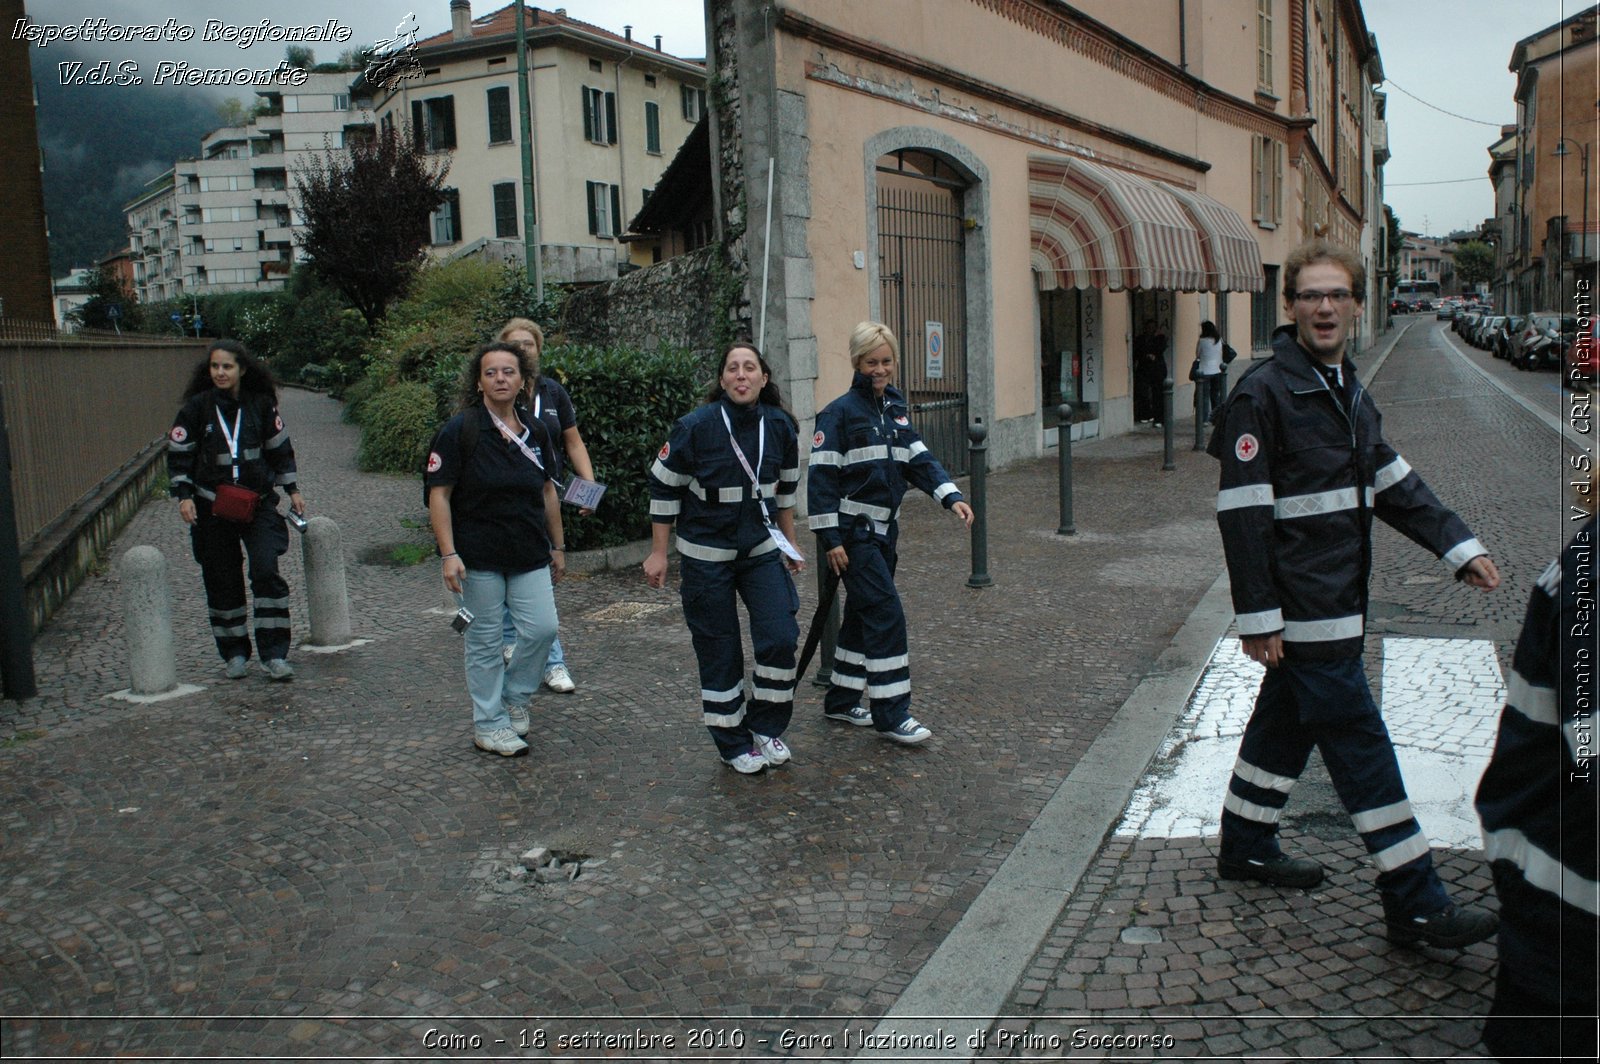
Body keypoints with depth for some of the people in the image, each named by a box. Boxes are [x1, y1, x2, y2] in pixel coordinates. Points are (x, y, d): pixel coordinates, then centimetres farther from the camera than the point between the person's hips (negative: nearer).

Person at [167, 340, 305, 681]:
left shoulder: (261, 405, 0)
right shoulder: (197, 407, -3)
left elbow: (280, 448, 10)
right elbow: (178, 454, 2)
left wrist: (292, 489, 9)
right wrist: (183, 496, -7)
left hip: (259, 502, 0)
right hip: (212, 508, 0)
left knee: (266, 571, -12)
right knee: (222, 581, 7)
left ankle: (274, 654, -7)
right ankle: (234, 653, 20)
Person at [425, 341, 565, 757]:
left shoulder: (534, 432, 8)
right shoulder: (460, 430, -8)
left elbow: (547, 491, 17)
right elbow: (438, 494, -9)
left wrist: (558, 546, 17)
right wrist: (449, 554, -16)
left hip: (530, 554, 4)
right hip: (479, 557, -4)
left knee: (542, 628, -5)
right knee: (485, 641, 4)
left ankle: (514, 696, 22)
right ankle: (489, 723, 19)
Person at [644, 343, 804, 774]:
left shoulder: (779, 426, -3)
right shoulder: (696, 426, -14)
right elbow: (663, 487, -7)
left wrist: (790, 544, 16)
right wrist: (658, 552, -6)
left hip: (762, 548, 3)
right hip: (707, 553, -3)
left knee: (780, 637, -7)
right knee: (719, 651, 3)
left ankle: (766, 726, 16)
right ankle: (735, 745, 20)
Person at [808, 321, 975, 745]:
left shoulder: (895, 407, 12)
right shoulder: (840, 411, -10)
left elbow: (919, 458, 9)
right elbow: (822, 476, -13)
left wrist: (951, 496, -8)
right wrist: (830, 539, -17)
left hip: (883, 530, 8)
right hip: (853, 532, -8)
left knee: (863, 615, 14)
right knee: (887, 614, -11)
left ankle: (842, 700, 27)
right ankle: (892, 714, -4)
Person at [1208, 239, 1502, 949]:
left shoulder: (1347, 390, 13)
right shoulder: (1263, 392, -15)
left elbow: (1393, 482, 20)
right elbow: (1241, 512, -18)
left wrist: (1459, 547, 12)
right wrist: (1258, 616, -19)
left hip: (1337, 600, 9)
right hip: (1302, 608, -9)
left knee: (1287, 721, 18)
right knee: (1359, 742, -5)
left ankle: (1245, 847, 34)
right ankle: (1414, 903, 4)